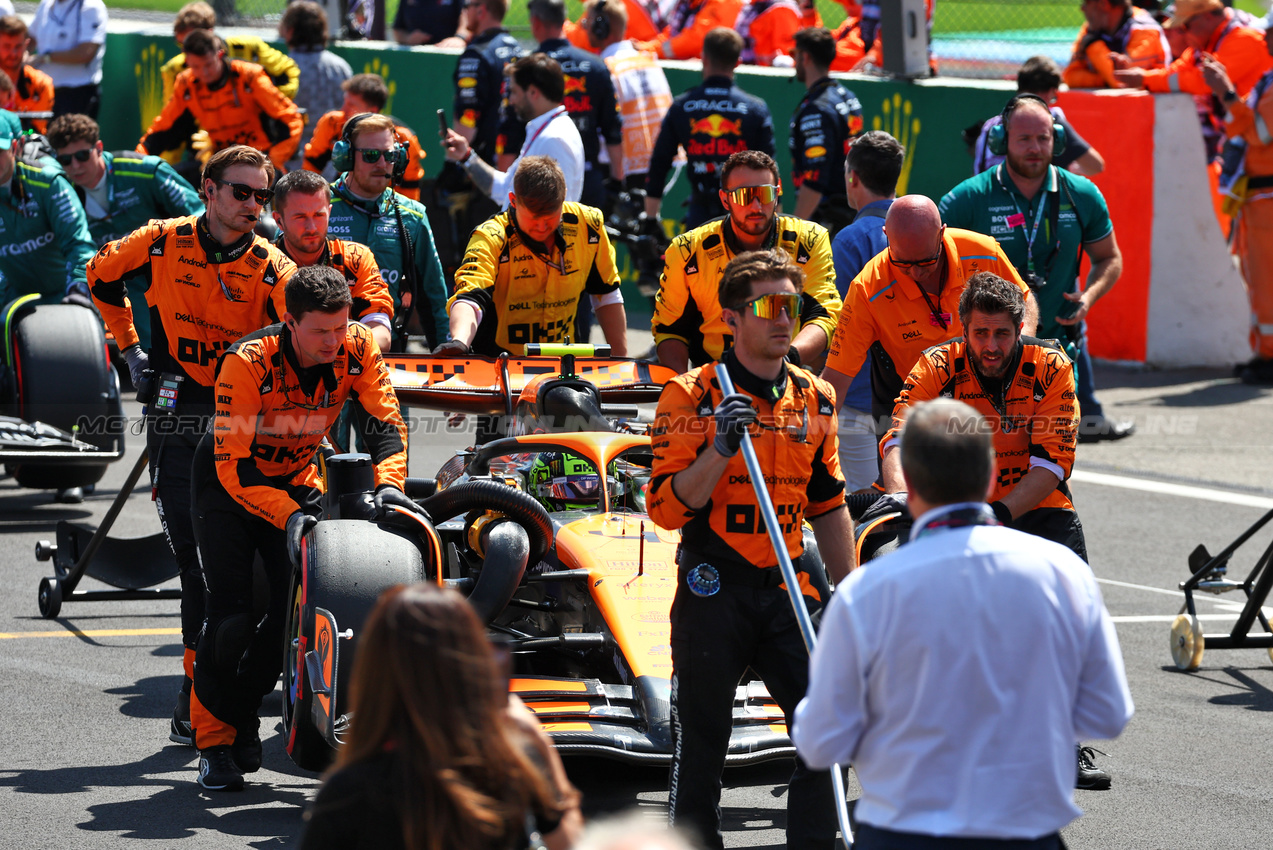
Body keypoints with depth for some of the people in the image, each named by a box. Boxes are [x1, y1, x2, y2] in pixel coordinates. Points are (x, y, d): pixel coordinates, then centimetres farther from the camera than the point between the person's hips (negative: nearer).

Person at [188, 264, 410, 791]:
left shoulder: (358, 350, -21)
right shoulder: (247, 364, -33)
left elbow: (385, 423, -16)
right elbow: (233, 468, -33)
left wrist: (388, 484, -34)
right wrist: (287, 515, -44)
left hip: (297, 480, 4)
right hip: (228, 485, -4)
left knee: (300, 605, -7)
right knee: (232, 615, -15)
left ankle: (243, 711, 15)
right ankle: (214, 742, -2)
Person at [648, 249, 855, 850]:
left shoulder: (816, 399, 10)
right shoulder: (691, 396, -5)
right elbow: (666, 508, -9)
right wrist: (720, 450, -22)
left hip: (791, 587, 4)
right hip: (713, 590, -4)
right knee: (701, 739, 3)